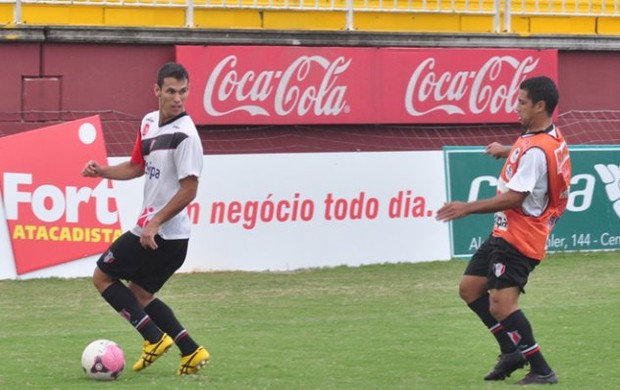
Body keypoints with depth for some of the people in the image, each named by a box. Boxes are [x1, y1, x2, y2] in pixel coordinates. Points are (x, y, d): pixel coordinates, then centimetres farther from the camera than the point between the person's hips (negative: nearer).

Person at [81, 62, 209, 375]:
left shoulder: (184, 135, -20)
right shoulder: (149, 123, 7)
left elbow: (189, 190, -21)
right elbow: (137, 167, 21)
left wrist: (154, 223, -21)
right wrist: (103, 171, 5)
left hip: (162, 234, -9)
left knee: (103, 276, 3)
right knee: (139, 293, 18)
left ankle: (154, 338, -2)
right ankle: (191, 352, 13)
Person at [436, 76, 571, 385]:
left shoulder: (535, 150, -23)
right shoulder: (549, 136, 7)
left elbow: (513, 198, -26)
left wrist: (468, 208, -20)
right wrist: (507, 151, 29)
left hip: (519, 238, -11)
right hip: (505, 232, 11)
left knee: (500, 304, -19)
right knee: (469, 288, 14)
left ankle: (541, 370, -13)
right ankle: (512, 351, 19)